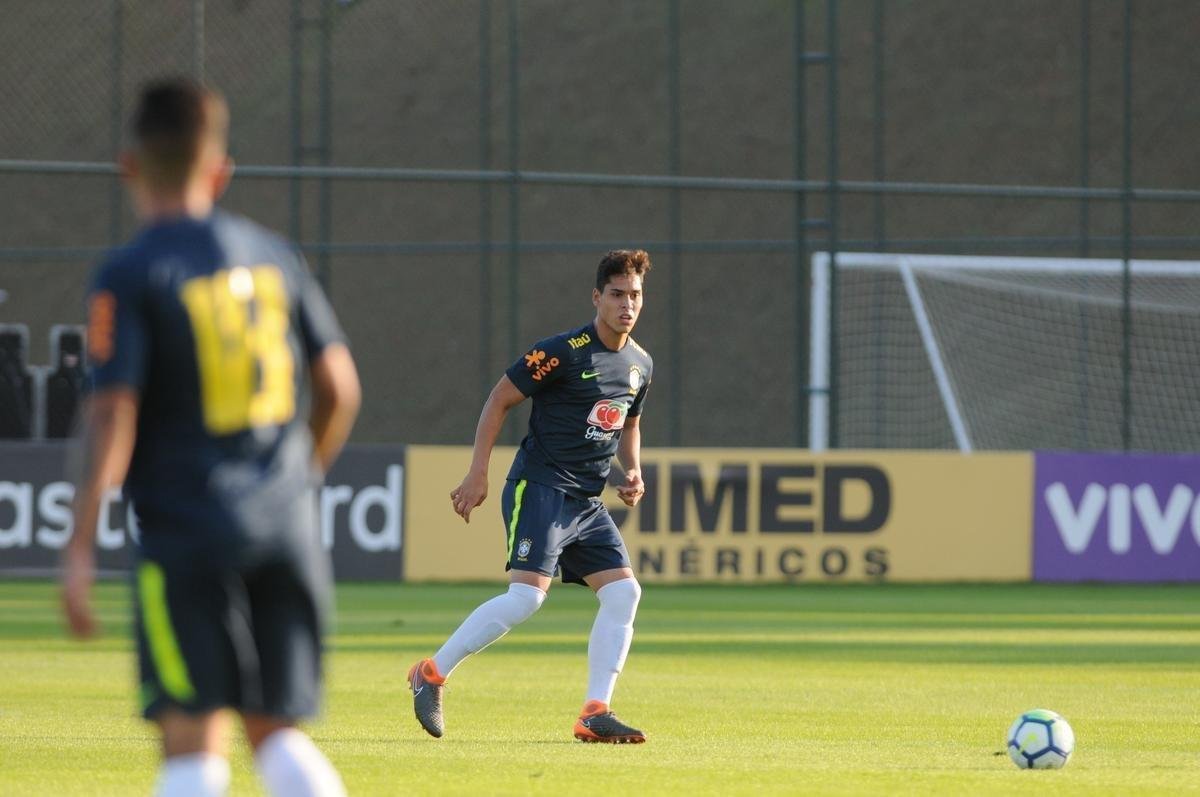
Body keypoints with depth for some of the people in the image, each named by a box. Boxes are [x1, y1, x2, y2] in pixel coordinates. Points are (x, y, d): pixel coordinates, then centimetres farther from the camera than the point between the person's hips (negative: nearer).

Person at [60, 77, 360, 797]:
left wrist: (80, 550, -10)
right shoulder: (273, 255, 9)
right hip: (286, 525, 4)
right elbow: (340, 387, 10)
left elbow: (113, 418, -12)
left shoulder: (129, 276, -6)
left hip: (186, 528, -4)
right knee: (277, 731, 10)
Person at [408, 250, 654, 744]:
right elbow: (499, 400, -6)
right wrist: (477, 475, -10)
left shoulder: (640, 365, 11)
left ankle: (595, 714, -2)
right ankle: (432, 674, -7)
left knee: (623, 592, -5)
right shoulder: (563, 352, -12)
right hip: (540, 487, -8)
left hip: (587, 501, 8)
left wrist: (633, 472, 8)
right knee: (526, 595, -20)